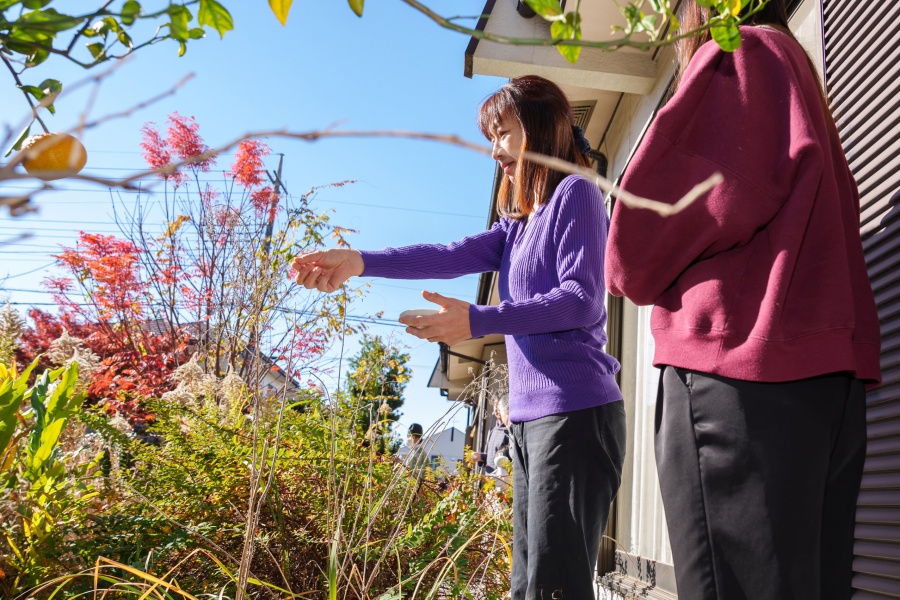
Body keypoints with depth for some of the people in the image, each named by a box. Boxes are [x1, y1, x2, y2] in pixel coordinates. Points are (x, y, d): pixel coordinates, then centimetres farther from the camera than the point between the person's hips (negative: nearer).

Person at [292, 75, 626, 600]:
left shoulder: (576, 193, -3)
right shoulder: (520, 223, 21)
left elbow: (581, 300, -13)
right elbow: (452, 255, 8)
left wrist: (478, 321, -22)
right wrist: (359, 261, -2)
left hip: (576, 411, -9)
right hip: (530, 416, 9)